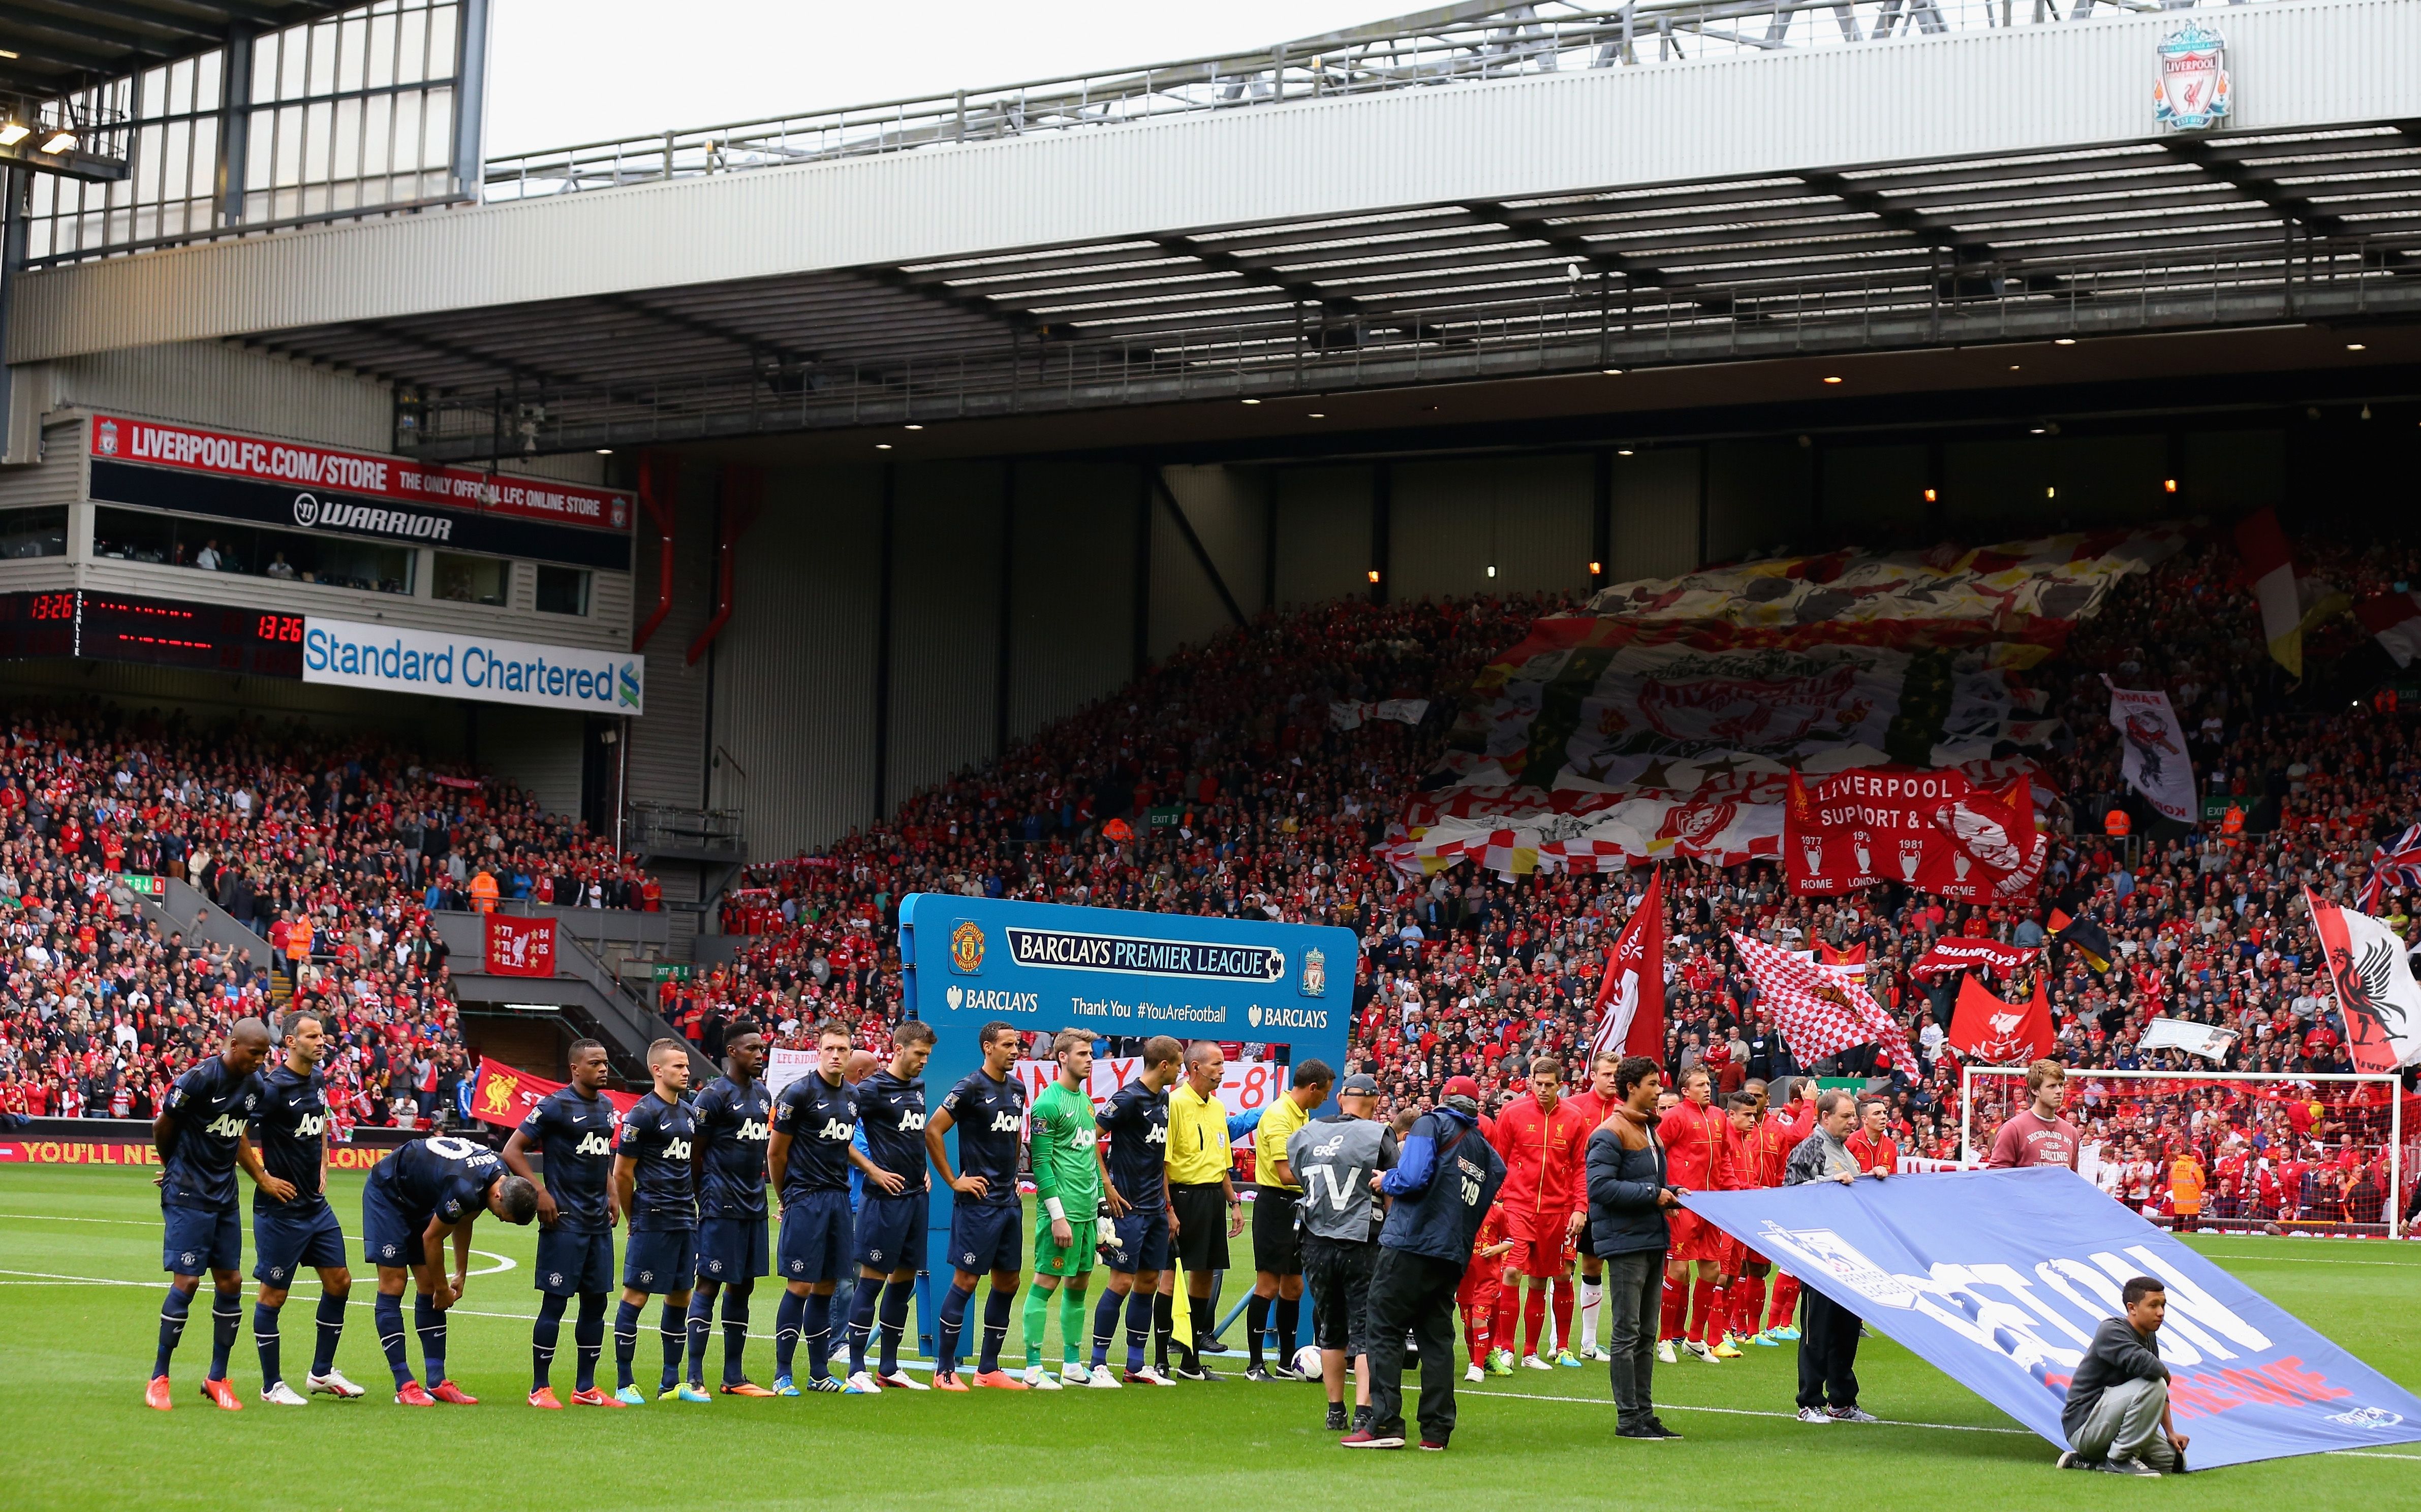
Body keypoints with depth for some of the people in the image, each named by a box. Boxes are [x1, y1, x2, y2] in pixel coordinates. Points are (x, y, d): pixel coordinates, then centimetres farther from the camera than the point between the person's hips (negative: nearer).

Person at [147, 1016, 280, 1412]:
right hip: (188, 1196, -7)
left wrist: (264, 1179, 15)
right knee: (187, 1281, -10)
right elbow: (162, 1127, -5)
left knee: (230, 1282, 6)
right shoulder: (200, 1079, -17)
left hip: (224, 1194, 7)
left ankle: (217, 1378, 17)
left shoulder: (253, 1087, 6)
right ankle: (158, 1379, 2)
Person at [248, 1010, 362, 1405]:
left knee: (339, 1282, 10)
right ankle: (272, 1385, 10)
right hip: (280, 1207, -8)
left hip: (316, 1204, 8)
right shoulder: (273, 1087, -18)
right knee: (273, 1294, 1)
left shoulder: (318, 1080, 7)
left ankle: (321, 1373, 23)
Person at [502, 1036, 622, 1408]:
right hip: (565, 1220, -7)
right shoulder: (555, 1106, -10)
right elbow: (512, 1151, -10)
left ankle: (585, 1388, 17)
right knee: (555, 1301, -4)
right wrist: (541, 1194, -16)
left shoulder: (606, 1107, 13)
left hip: (598, 1220, 7)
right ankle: (540, 1388, 3)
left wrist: (610, 1195, 14)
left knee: (596, 1301, 9)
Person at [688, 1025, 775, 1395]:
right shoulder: (714, 1096, -10)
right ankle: (694, 1378, -4)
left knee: (743, 1287, 11)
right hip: (722, 1208, -8)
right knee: (709, 1285, -6)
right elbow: (693, 1154, -8)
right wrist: (709, 1197, -4)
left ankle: (734, 1378, 17)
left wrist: (757, 1187, 15)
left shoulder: (763, 1095, 14)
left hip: (754, 1207, 8)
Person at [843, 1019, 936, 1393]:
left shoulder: (918, 1087, 13)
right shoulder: (873, 1089, -10)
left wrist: (923, 1169, 14)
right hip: (886, 1196, -8)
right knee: (872, 1278, -5)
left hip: (917, 1195, 8)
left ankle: (889, 1368, 18)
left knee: (905, 1279, 10)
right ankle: (857, 1370, -2)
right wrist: (874, 1171, -13)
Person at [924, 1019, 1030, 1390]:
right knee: (966, 1280, -6)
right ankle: (945, 1371, 0)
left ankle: (988, 1370, 16)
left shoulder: (1017, 1088, 12)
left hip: (1009, 1202, 8)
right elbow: (932, 1131, -14)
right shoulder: (971, 1087, -11)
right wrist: (953, 1181, -11)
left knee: (1008, 1281, 8)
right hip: (978, 1201, -8)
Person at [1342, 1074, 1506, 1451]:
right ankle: (1436, 1430, 7)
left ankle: (1385, 1424, -9)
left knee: (1385, 1331, -2)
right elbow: (1479, 1210, 16)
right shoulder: (1488, 1154, 18)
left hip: (1410, 1246, -6)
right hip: (1453, 1257, 6)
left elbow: (1413, 1178, -14)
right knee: (1436, 1338, 10)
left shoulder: (1432, 1124, 0)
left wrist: (1386, 1182, 4)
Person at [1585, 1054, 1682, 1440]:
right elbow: (1600, 1186, -21)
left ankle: (1645, 1414, 17)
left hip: (1653, 1240, 10)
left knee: (1646, 1335, 12)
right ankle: (1628, 1419, -3)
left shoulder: (1650, 1130, 19)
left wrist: (1670, 1192, 7)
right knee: (1626, 1334, -6)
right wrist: (1653, 1195, -18)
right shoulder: (1610, 1133, -12)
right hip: (1625, 1241, -10)